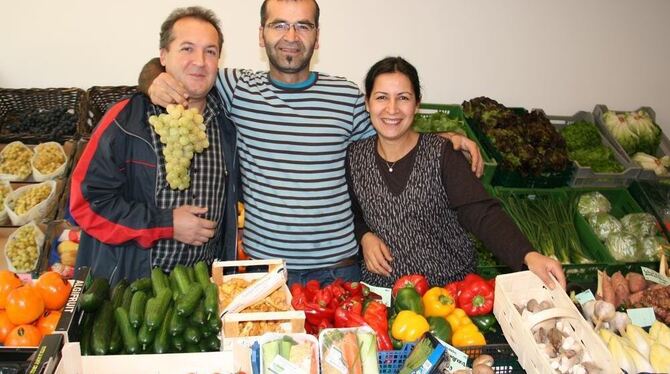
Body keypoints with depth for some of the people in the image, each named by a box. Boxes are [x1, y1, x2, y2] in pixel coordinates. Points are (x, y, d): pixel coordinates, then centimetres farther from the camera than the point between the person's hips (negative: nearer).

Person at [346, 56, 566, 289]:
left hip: (451, 285, -1)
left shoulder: (442, 154, -7)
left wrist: (527, 255, -31)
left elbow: (482, 213, -16)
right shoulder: (355, 157, 2)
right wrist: (364, 236, -4)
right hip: (381, 287, 2)